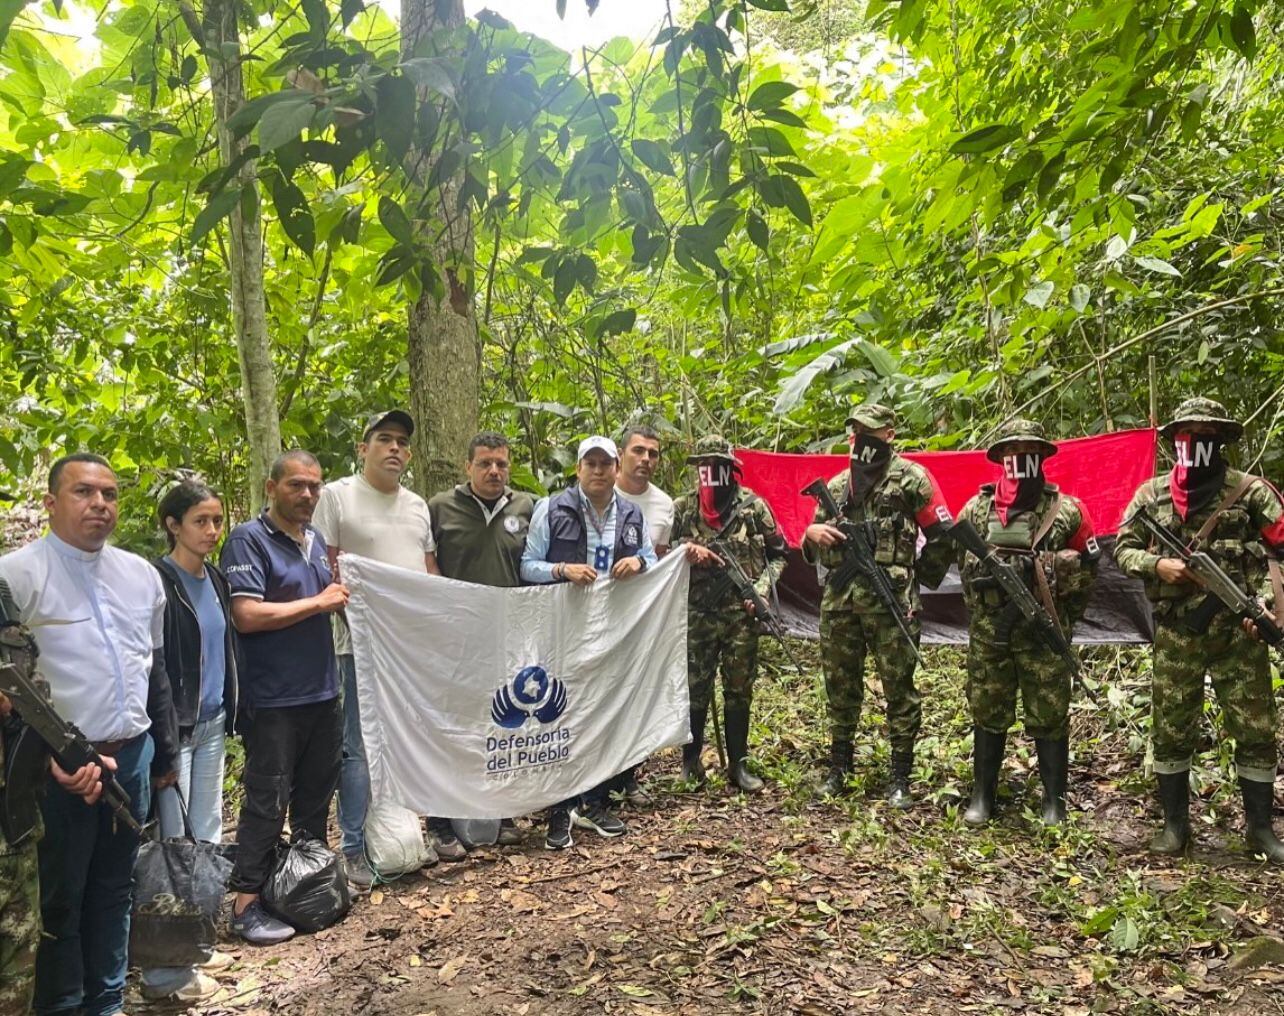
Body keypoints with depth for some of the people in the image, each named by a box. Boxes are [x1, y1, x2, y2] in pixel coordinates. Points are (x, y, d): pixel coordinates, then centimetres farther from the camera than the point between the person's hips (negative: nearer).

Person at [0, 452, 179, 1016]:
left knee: (114, 891, 18)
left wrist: (166, 753, 15)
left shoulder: (141, 574, 8)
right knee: (61, 900, 9)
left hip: (133, 757, 5)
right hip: (60, 766, -5)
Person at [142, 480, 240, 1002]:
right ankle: (166, 969, 8)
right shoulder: (157, 582, -12)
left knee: (208, 837, 13)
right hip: (173, 725, -7)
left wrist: (227, 713, 12)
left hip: (212, 723, 7)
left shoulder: (215, 580, 10)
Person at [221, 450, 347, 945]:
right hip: (273, 699, -7)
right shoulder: (249, 540, -11)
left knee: (316, 796, 18)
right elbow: (247, 615, -21)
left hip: (323, 693, 8)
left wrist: (341, 585, 4)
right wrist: (318, 602, -15)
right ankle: (246, 903, 12)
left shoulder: (315, 540, 12)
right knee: (267, 803, 0)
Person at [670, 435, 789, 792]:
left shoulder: (753, 506, 0)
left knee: (739, 691, 8)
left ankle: (738, 765, 19)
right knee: (695, 688, 5)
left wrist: (762, 589, -6)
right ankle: (691, 759, 21)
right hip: (697, 613, 0)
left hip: (742, 614, 0)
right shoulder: (682, 508, 3)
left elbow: (778, 553, 7)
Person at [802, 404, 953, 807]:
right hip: (839, 599, 5)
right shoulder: (836, 485, 16)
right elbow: (813, 548, 20)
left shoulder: (911, 478, 0)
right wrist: (813, 533, -2)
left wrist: (918, 579, 1)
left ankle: (900, 779, 11)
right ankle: (838, 769, 26)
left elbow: (941, 536, 1)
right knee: (840, 687, 12)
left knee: (899, 688, 0)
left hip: (890, 600, -5)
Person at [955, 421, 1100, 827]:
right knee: (988, 715, 10)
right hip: (987, 631, 2)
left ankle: (1054, 801, 20)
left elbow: (1088, 566, 7)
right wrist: (977, 610, 10)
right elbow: (963, 562, 15)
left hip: (1045, 632, -1)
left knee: (1050, 718, 6)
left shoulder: (1067, 510, -2)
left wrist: (1066, 615, 6)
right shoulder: (976, 509, 3)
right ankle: (982, 795, 22)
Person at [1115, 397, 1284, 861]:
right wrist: (1157, 565, -11)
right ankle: (1175, 825, 21)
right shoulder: (1151, 494, 4)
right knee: (1170, 732, 7)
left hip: (1238, 632, -1)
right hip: (1176, 635, 1)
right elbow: (1122, 549, 8)